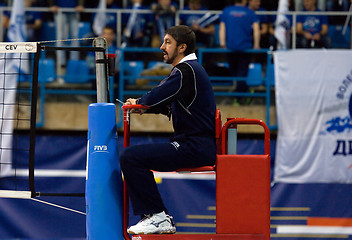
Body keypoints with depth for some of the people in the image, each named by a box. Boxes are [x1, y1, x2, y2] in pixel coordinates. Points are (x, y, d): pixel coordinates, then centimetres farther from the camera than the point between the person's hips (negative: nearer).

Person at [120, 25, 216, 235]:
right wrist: (141, 105, 4)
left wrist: (139, 102, 4)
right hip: (196, 145, 11)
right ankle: (154, 216, 16)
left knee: (130, 157, -18)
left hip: (194, 147, -11)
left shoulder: (186, 70, -14)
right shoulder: (189, 68, 20)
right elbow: (166, 105, 22)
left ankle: (158, 217, -13)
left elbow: (154, 99, -19)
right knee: (132, 156, 18)